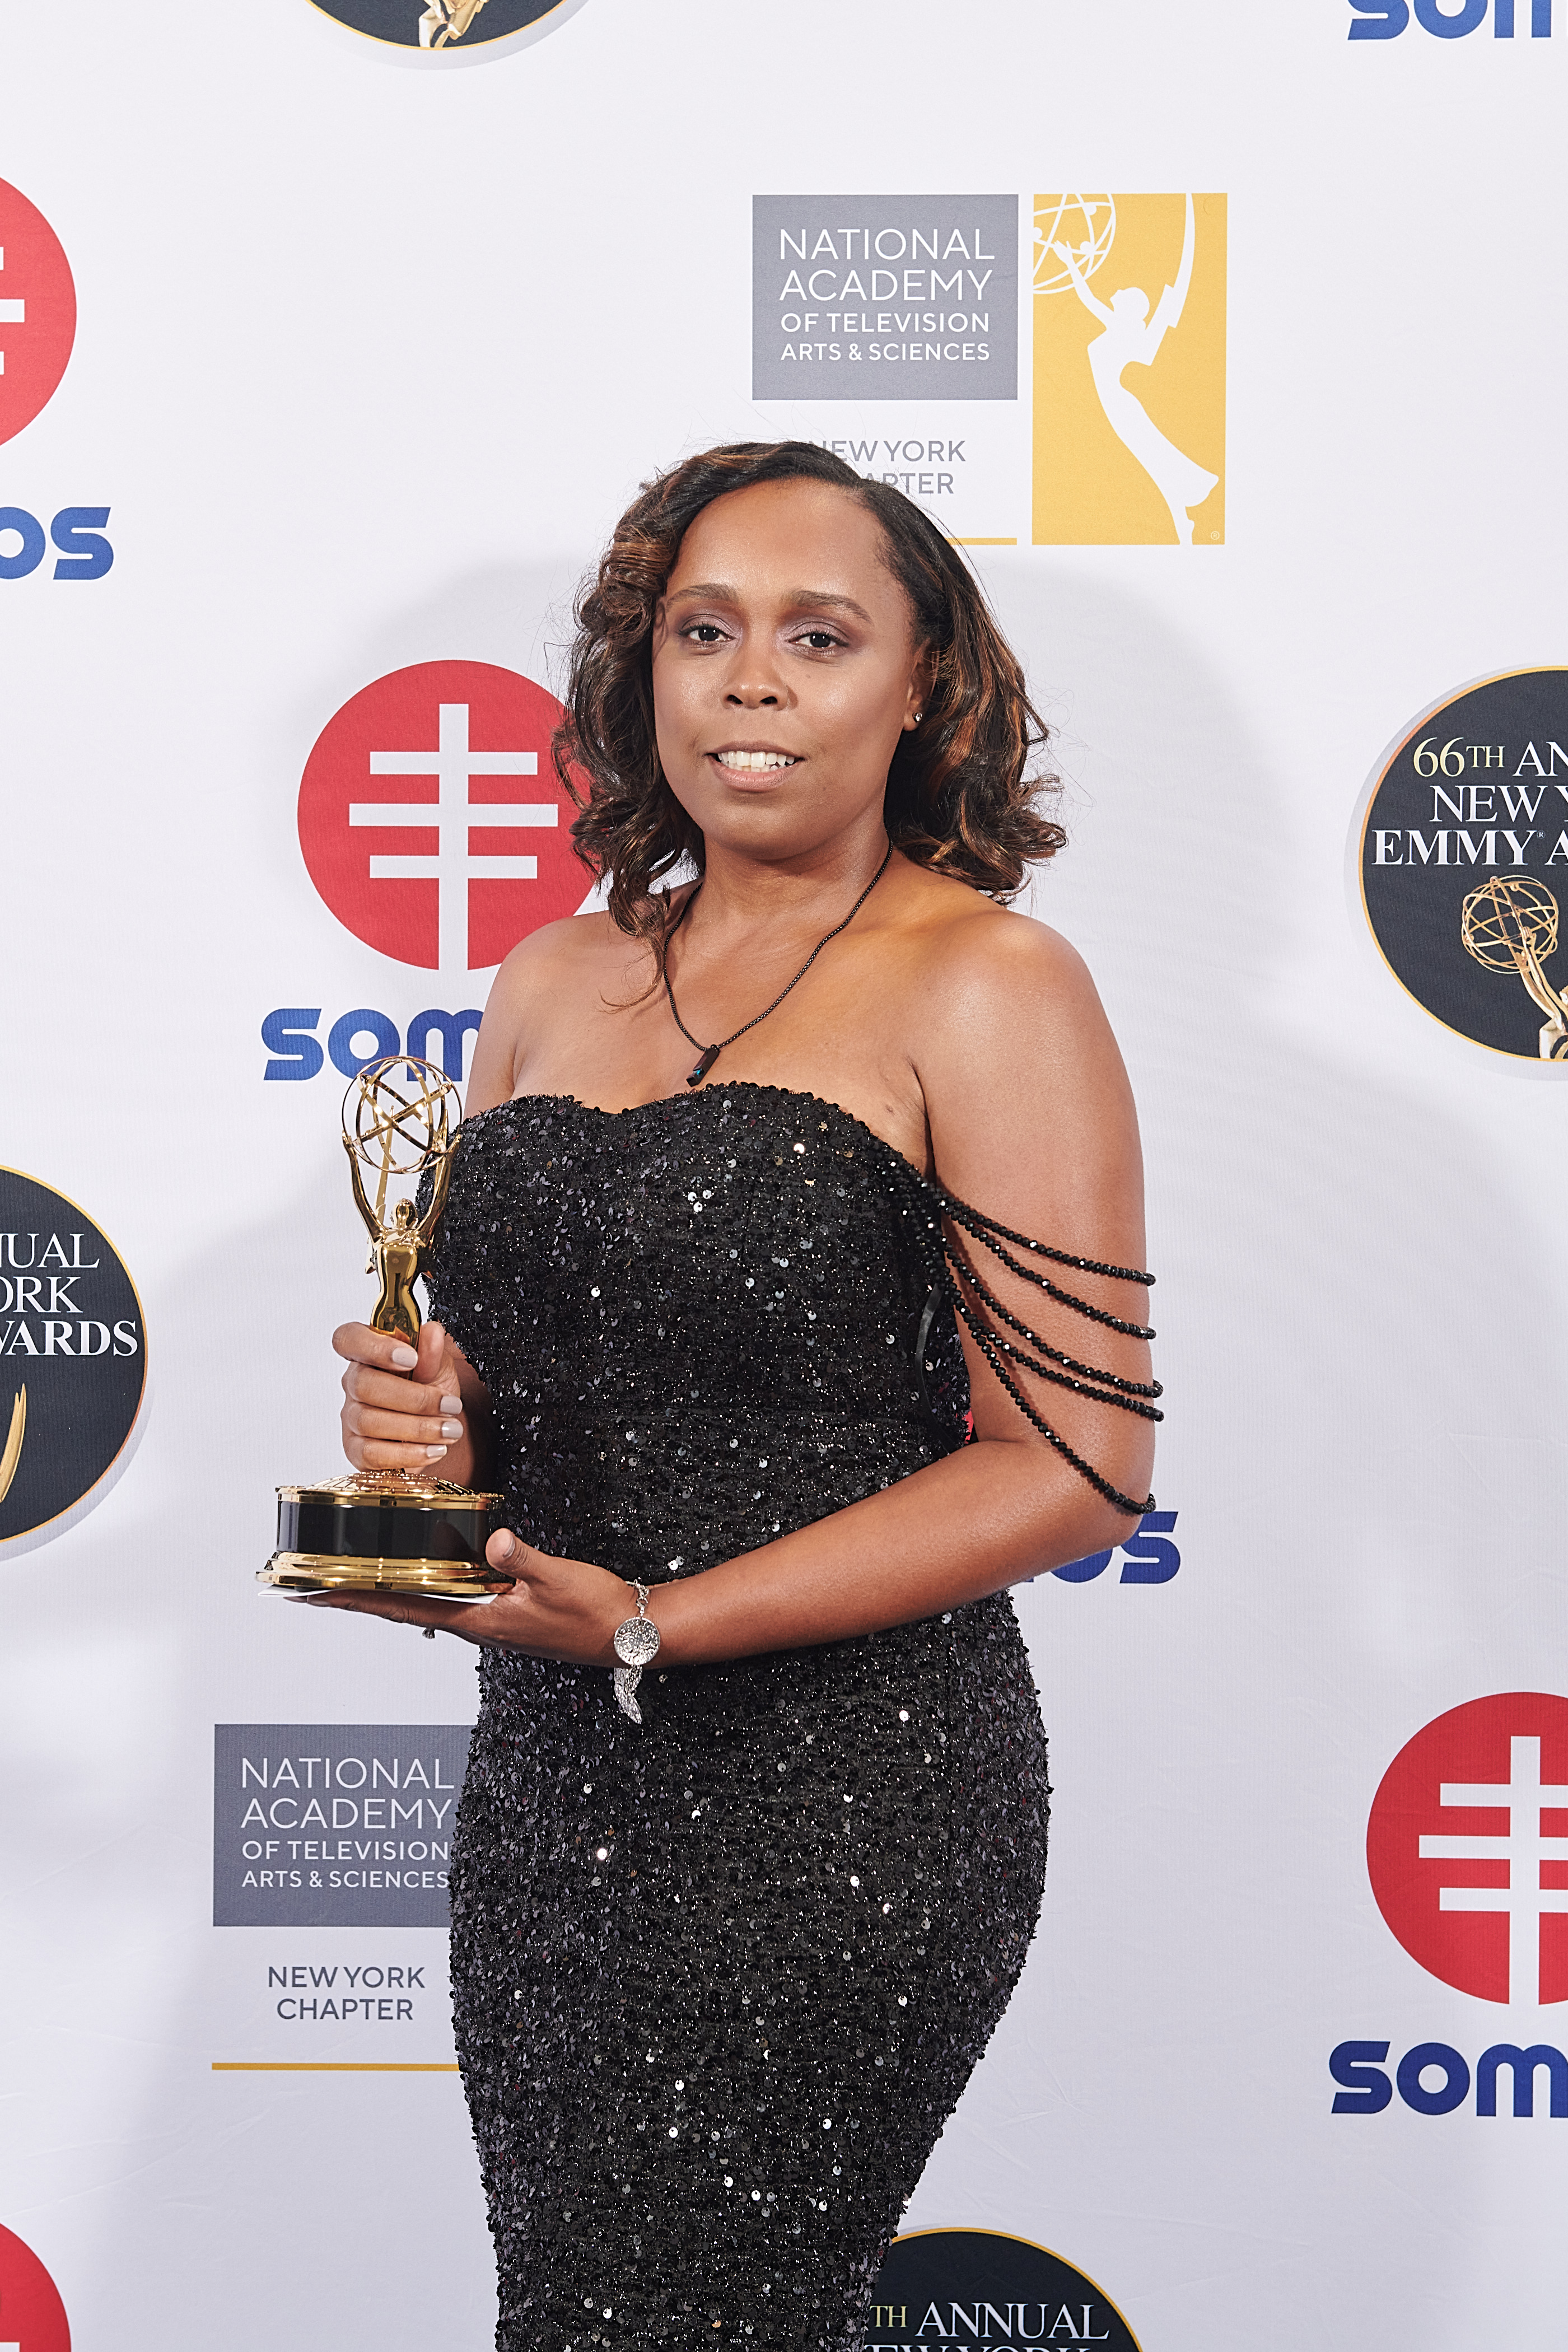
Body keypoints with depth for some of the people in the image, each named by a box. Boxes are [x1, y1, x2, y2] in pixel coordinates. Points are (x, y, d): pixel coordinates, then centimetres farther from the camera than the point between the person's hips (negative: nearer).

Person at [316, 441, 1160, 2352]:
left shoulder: (988, 990, -7)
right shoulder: (554, 983, 12)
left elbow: (1077, 1459, -12)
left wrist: (647, 1625, -17)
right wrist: (425, 1421, -3)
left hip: (838, 1808, -6)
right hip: (547, 1785, 6)